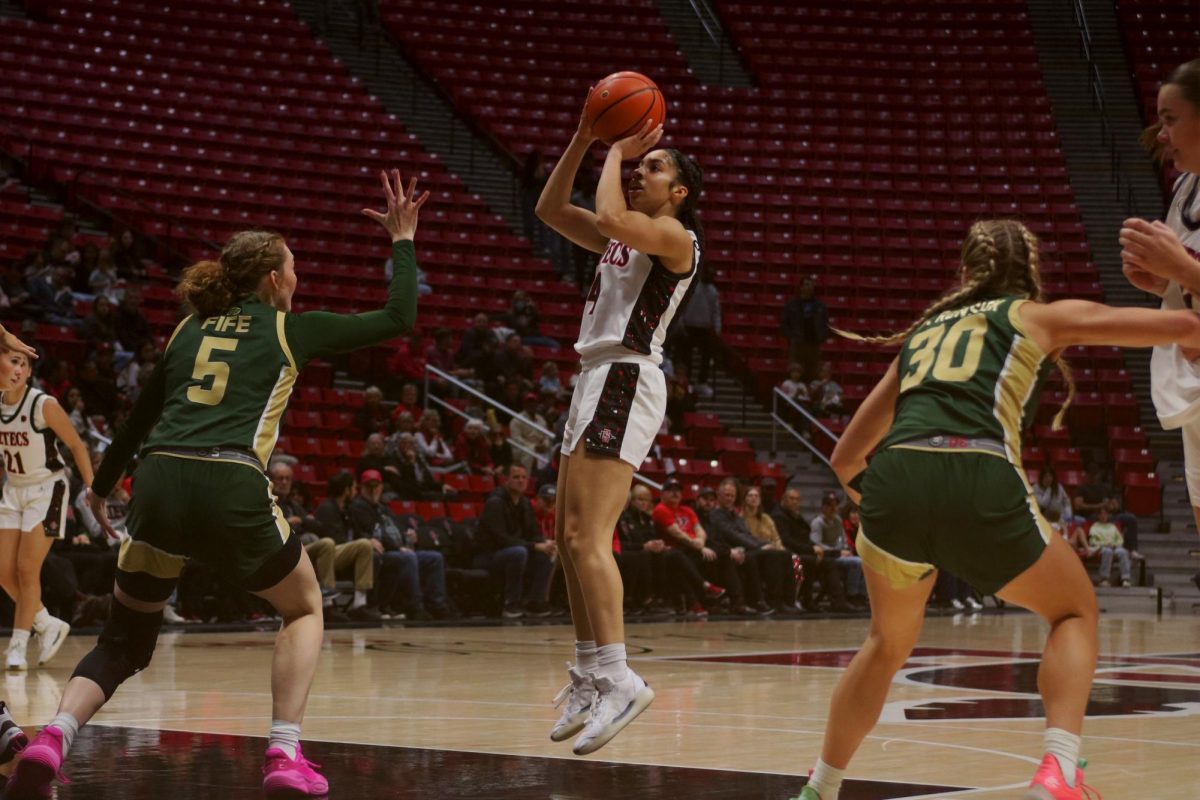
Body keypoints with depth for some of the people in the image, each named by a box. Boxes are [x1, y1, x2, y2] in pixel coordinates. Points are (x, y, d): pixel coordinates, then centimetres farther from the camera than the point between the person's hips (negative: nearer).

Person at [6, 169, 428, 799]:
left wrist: (102, 486, 41)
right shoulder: (290, 329, 11)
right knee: (304, 609, 20)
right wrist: (402, 241, 27)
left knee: (123, 638, 17)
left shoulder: (190, 329, 22)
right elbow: (398, 319, 16)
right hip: (232, 487, -4)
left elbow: (139, 416, 28)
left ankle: (53, 737, -10)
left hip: (159, 483, 4)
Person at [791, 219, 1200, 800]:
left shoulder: (922, 333, 32)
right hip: (981, 481, -3)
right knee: (1075, 611, 22)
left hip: (893, 478, 3)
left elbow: (846, 459, 35)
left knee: (889, 643, 31)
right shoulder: (1040, 316, 22)